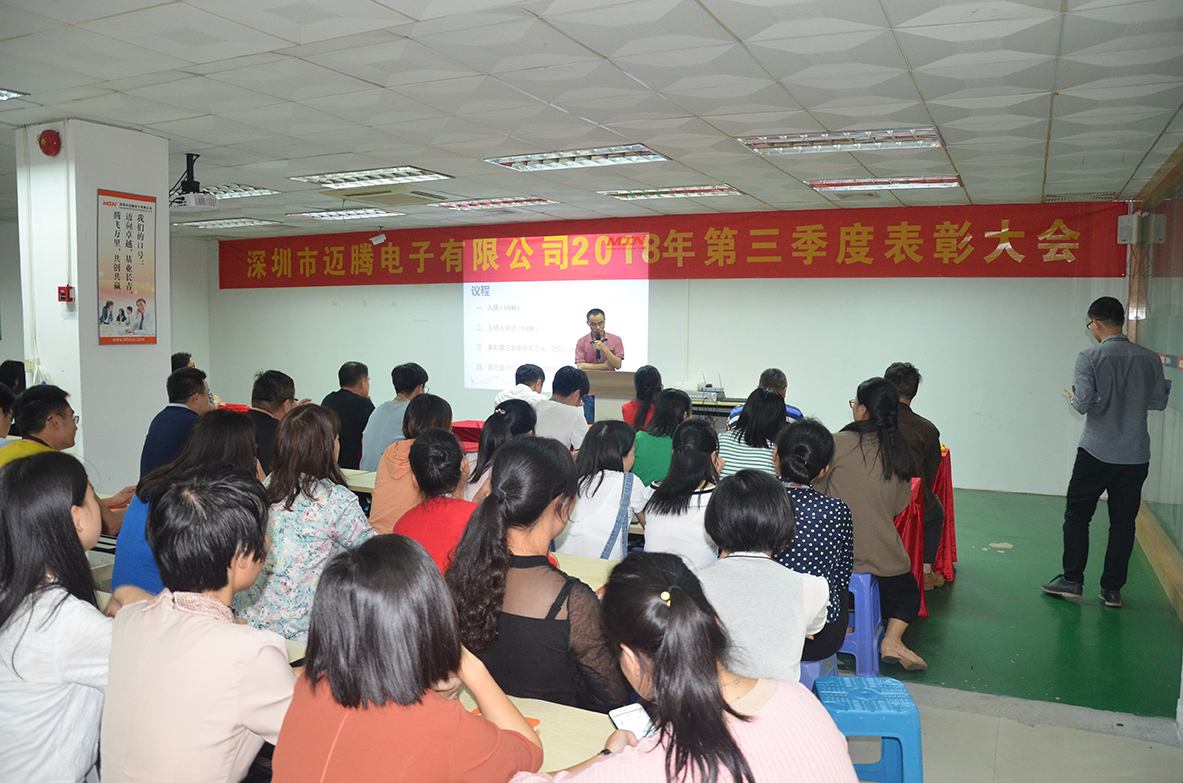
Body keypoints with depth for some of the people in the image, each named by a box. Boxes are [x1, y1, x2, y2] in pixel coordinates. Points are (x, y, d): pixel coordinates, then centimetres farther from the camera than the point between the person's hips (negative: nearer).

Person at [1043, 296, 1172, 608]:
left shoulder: (1090, 357, -11)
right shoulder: (1150, 358, 1)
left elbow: (1083, 403, -15)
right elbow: (1159, 402, 10)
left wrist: (1073, 398, 7)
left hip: (1096, 453, -3)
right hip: (1136, 454, 4)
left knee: (1077, 515, 9)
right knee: (1123, 521, 9)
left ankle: (1072, 580, 11)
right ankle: (1112, 589, 13)